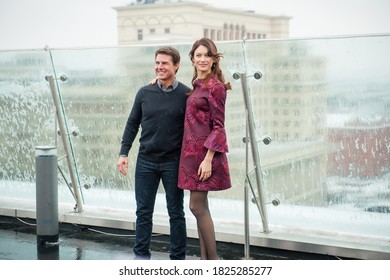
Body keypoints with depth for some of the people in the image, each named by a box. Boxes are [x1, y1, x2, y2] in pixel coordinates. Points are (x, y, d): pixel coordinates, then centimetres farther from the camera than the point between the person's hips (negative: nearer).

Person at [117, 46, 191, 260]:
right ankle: (141, 255, 21)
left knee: (176, 213, 8)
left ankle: (178, 258, 18)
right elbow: (132, 124, 9)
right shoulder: (144, 93, 3)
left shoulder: (186, 95, -5)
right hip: (146, 161, 2)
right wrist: (123, 153, 3)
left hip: (173, 162, -2)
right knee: (143, 211, 8)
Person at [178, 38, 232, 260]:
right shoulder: (197, 85, 14)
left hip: (205, 151, -9)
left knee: (197, 206, -6)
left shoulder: (215, 87, -11)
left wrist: (208, 158, -20)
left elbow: (218, 126, -14)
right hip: (193, 150, 9)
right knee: (201, 207, 10)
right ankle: (204, 258, 17)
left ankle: (213, 259, 4)